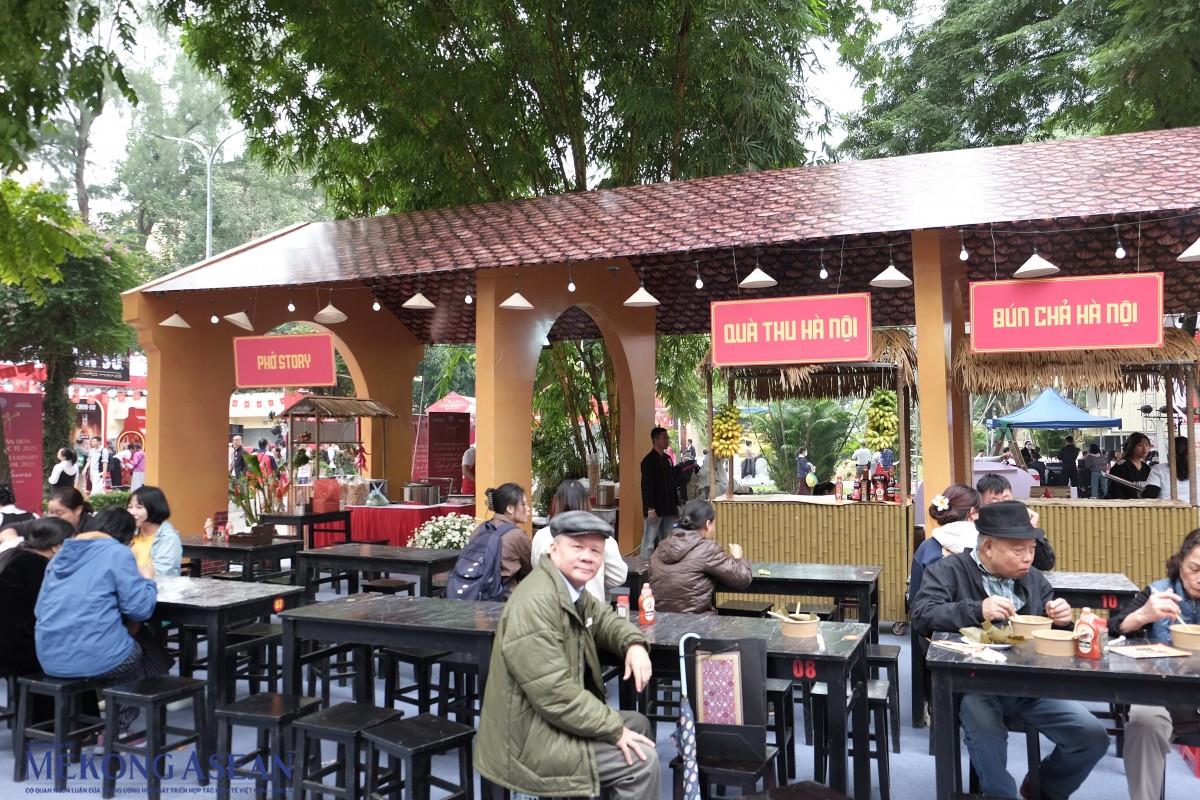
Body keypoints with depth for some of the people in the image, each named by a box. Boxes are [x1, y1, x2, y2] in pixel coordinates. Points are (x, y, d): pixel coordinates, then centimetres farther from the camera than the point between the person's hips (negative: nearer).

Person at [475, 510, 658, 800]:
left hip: (549, 720, 10)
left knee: (637, 723, 20)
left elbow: (602, 618, 21)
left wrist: (634, 644, -1)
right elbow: (555, 694, -29)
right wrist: (615, 730, -20)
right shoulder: (536, 602, -27)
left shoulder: (572, 588, 4)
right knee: (641, 760, -11)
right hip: (529, 740, -10)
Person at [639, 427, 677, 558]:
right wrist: (650, 508, -18)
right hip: (655, 509, -8)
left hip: (668, 509, 8)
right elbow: (646, 486, -13)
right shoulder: (649, 461, -9)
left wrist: (676, 504, 16)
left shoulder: (667, 459, 14)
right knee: (649, 542, -4)